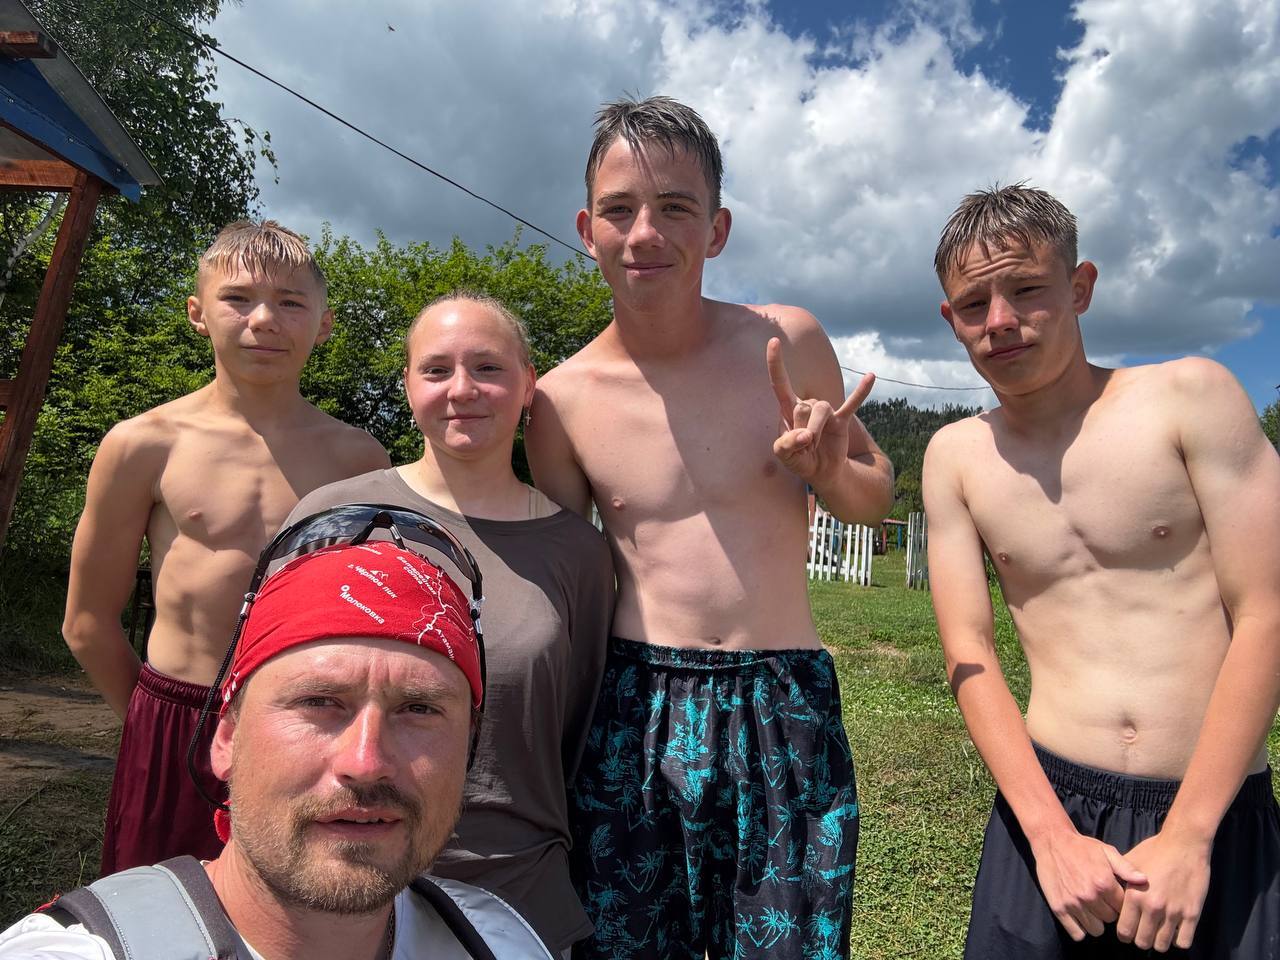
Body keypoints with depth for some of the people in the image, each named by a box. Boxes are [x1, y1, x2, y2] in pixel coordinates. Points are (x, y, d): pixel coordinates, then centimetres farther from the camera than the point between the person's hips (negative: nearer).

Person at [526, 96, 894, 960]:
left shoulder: (788, 341, -3)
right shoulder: (565, 400, -4)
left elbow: (877, 493, 10)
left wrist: (830, 471, -12)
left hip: (789, 714, 1)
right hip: (635, 718, 0)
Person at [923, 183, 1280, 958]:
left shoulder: (1192, 397, -5)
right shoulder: (955, 456, 1)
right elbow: (969, 652, -2)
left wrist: (1187, 836, -12)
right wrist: (1052, 836, -10)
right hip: (1045, 800, 2)